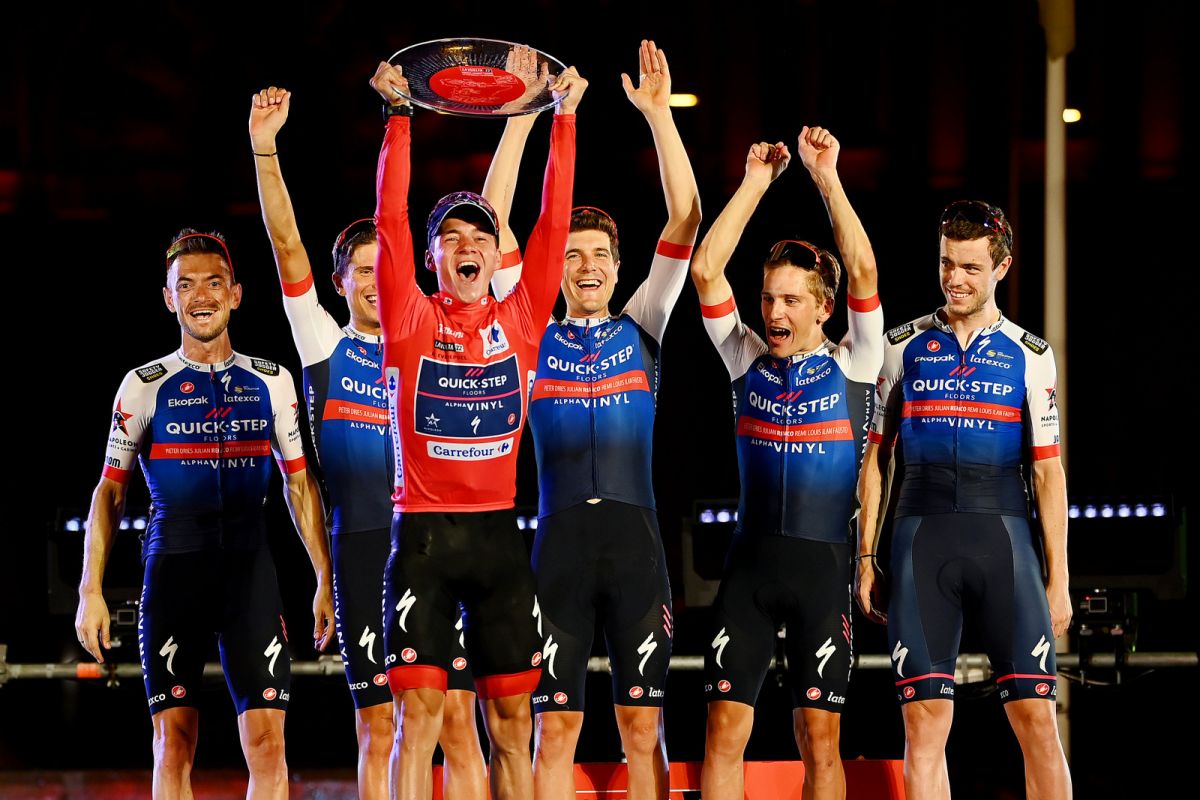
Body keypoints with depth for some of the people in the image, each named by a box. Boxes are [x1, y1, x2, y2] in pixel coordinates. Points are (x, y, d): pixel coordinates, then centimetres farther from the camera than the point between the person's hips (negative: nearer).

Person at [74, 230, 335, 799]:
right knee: (174, 743, -2)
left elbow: (299, 484, 14)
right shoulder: (145, 385, 4)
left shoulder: (271, 382, 9)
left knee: (267, 741, -7)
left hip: (250, 566, 1)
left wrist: (325, 580, 8)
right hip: (173, 564, -1)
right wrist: (90, 592, -1)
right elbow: (110, 491, 6)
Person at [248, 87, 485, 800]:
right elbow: (287, 245, -1)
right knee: (378, 727, 1)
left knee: (458, 718, -2)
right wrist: (265, 149, -11)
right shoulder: (327, 347, 8)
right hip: (366, 546, -1)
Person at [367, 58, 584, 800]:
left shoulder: (519, 320, 7)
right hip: (423, 534, -3)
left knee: (511, 717, 5)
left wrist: (565, 118, 3)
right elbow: (391, 219, -4)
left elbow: (553, 224, 5)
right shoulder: (411, 320, 2)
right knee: (418, 709, -7)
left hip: (498, 534, 3)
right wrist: (398, 116, -7)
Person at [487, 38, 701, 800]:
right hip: (560, 541, 0)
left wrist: (659, 113, -4)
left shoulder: (641, 330, 9)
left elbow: (685, 222, 1)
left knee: (644, 724, 1)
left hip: (635, 538, 0)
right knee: (555, 729, 0)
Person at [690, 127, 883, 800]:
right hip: (751, 560, 2)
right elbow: (705, 271, 0)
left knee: (820, 738, 0)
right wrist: (755, 183, -2)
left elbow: (864, 272, -11)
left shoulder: (852, 364, 3)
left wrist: (827, 177, -11)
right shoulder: (747, 359, 9)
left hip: (824, 563, -2)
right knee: (725, 729, -3)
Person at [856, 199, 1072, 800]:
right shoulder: (904, 346, 10)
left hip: (1003, 536, 0)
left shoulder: (1029, 356, 8)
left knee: (1036, 717, -7)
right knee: (923, 717, -5)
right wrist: (866, 559, 5)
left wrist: (1058, 578, 2)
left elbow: (1048, 471, 7)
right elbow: (875, 458, 12)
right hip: (922, 536, 0)